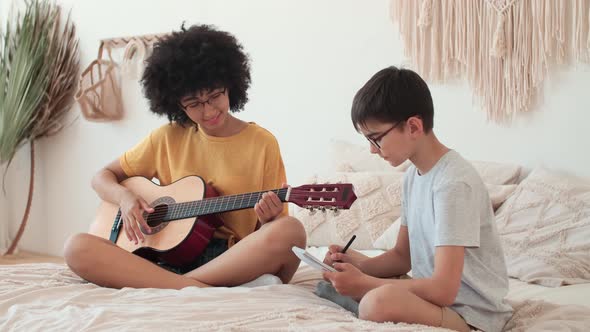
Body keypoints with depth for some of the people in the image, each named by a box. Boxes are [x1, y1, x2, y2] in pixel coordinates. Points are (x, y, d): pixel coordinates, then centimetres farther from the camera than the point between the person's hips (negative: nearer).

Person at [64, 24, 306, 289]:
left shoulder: (262, 143, 5)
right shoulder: (168, 138, 12)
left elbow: (276, 224, 7)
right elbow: (102, 177, 19)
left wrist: (268, 219, -18)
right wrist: (125, 197, -4)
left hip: (236, 260, -2)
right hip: (171, 256, 2)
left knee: (290, 231, -34)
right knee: (78, 248, -22)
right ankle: (204, 290, -34)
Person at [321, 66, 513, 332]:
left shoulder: (454, 183, -21)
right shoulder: (413, 176, 8)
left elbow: (444, 289, -26)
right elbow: (403, 256, 16)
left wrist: (364, 284, -18)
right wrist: (362, 264, -4)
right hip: (434, 296, 9)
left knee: (381, 301, -35)